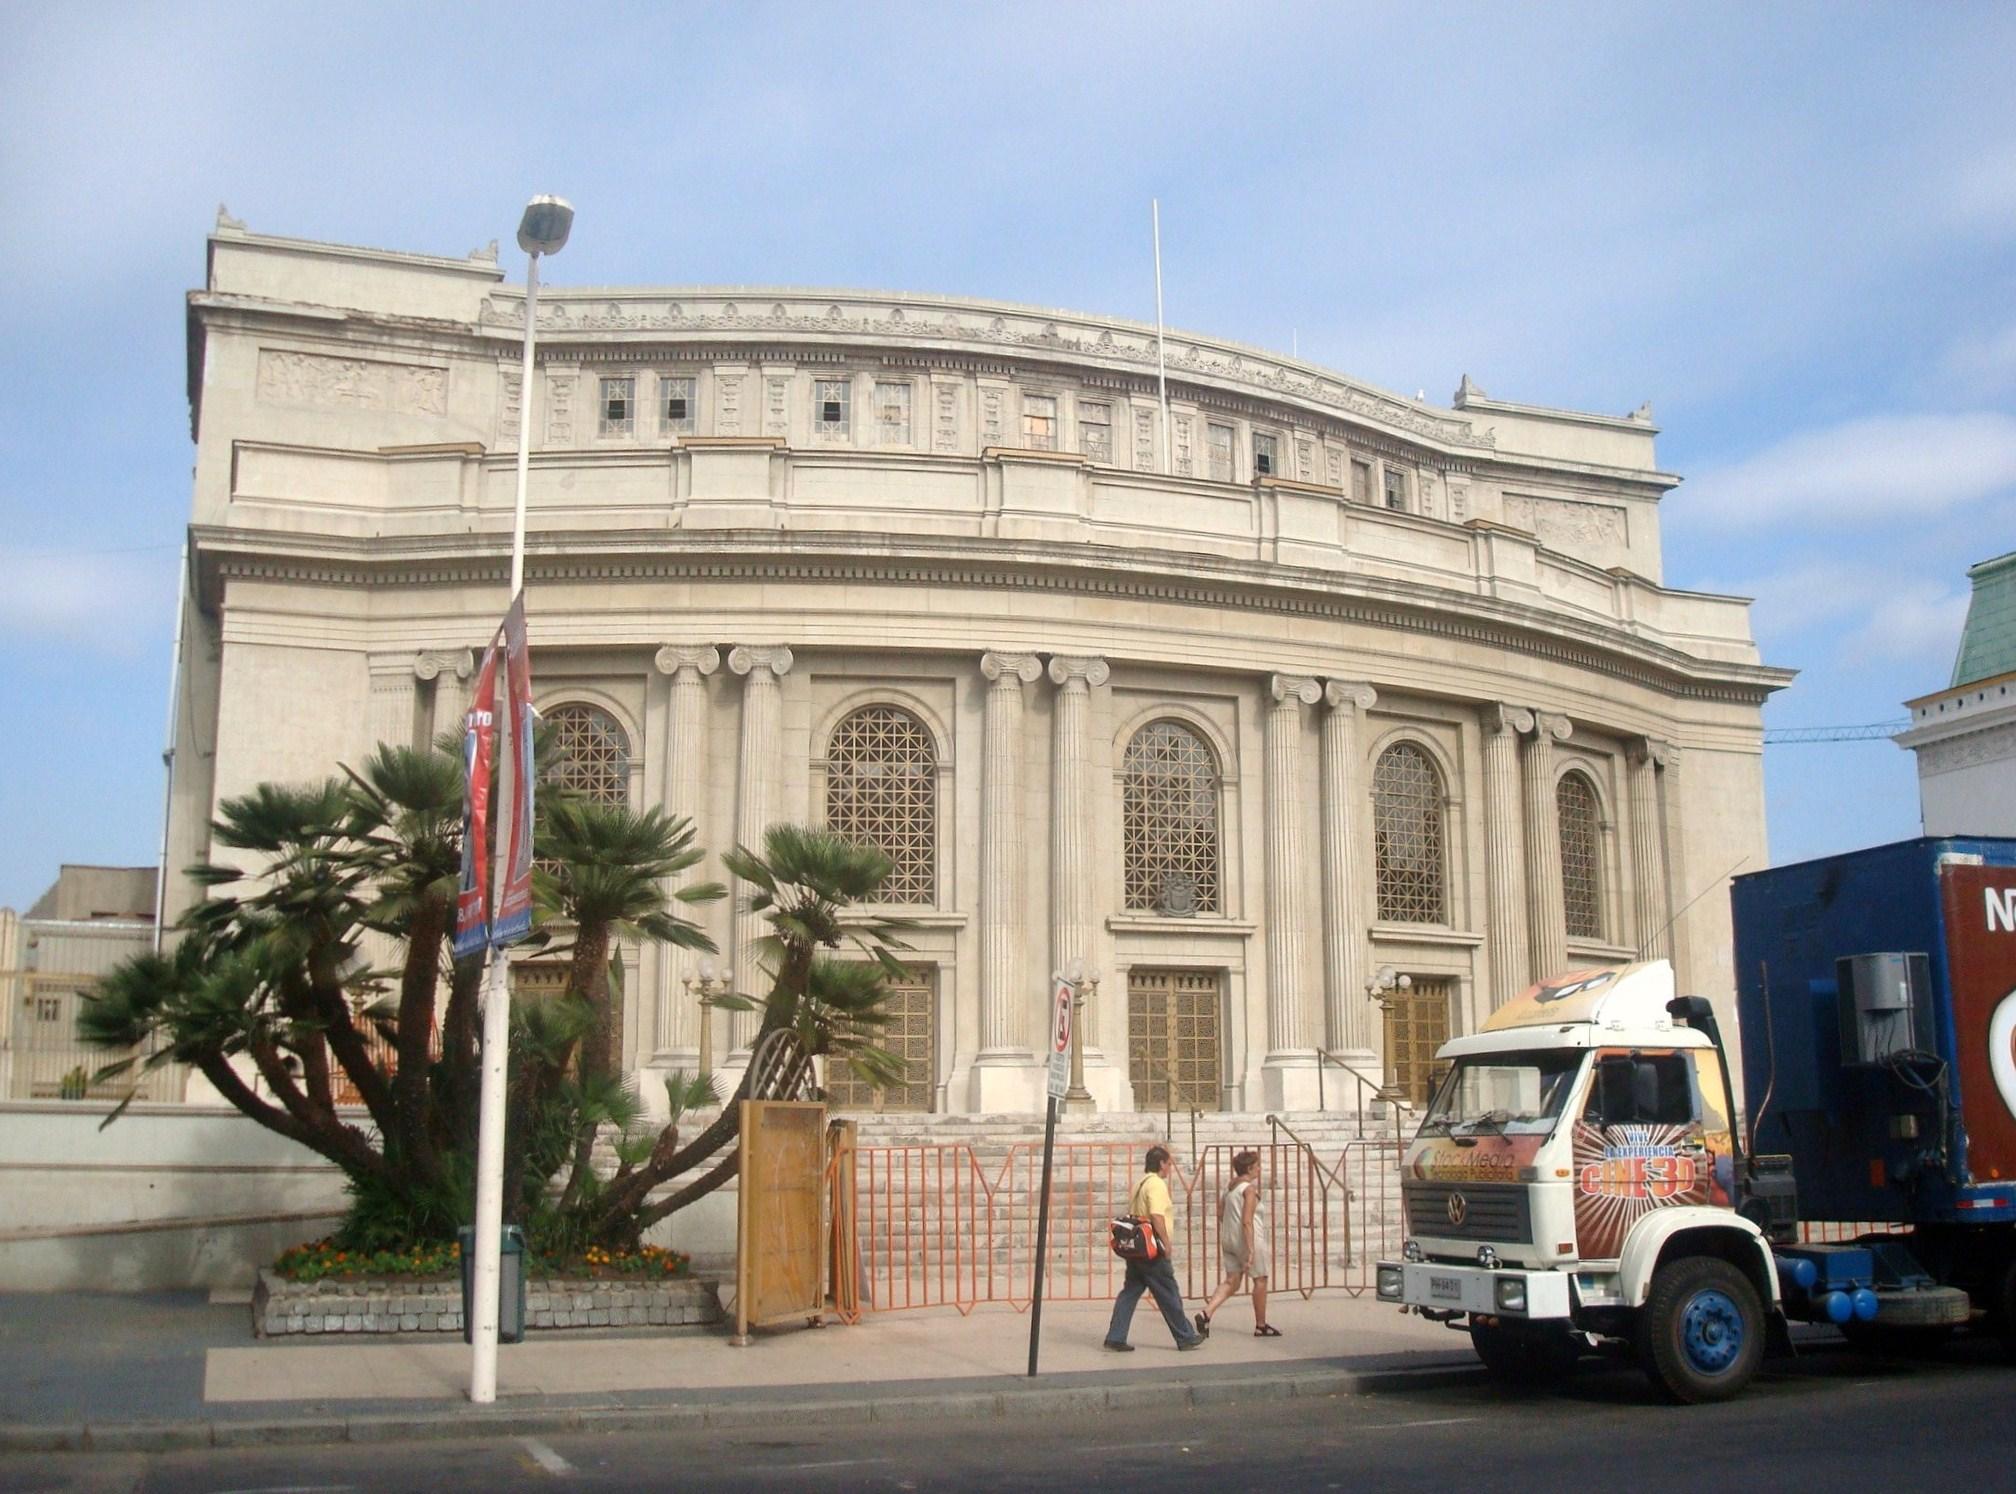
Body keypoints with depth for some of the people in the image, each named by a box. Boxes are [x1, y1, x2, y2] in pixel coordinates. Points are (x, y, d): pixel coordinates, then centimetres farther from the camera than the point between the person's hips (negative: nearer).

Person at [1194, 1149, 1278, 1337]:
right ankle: (1261, 1325, 18)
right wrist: (1251, 1251, -23)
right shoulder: (1249, 1189, -15)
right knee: (1260, 1280, 9)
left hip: (1229, 1240, 8)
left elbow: (1221, 1213, 16)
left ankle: (1206, 1313, -12)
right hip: (1249, 1239, -8)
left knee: (1231, 1281, 8)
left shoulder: (1230, 1187, 10)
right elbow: (1247, 1221, -21)